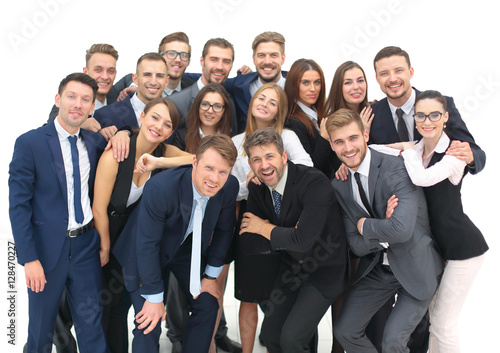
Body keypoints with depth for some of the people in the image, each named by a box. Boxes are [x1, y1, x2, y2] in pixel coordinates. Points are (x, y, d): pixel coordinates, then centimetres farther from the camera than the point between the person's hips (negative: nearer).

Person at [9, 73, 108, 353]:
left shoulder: (95, 141, 4)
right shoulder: (29, 143, -10)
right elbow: (18, 205, -12)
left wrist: (103, 235, 1)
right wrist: (29, 259, -15)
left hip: (86, 245, 4)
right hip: (48, 247, -3)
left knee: (91, 323, 11)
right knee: (42, 326, 13)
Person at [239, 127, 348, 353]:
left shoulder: (315, 183, -28)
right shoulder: (257, 188, -7)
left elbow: (302, 240, -34)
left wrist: (264, 228, -18)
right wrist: (288, 236, -24)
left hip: (322, 272, -6)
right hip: (290, 269, 7)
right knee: (270, 335, 14)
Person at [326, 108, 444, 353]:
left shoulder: (396, 169, -23)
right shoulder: (338, 184, -3)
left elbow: (402, 230, -36)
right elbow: (356, 246, -4)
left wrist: (365, 226, -18)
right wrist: (383, 232, -23)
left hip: (415, 268, -6)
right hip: (376, 268, 6)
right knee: (344, 332, 7)